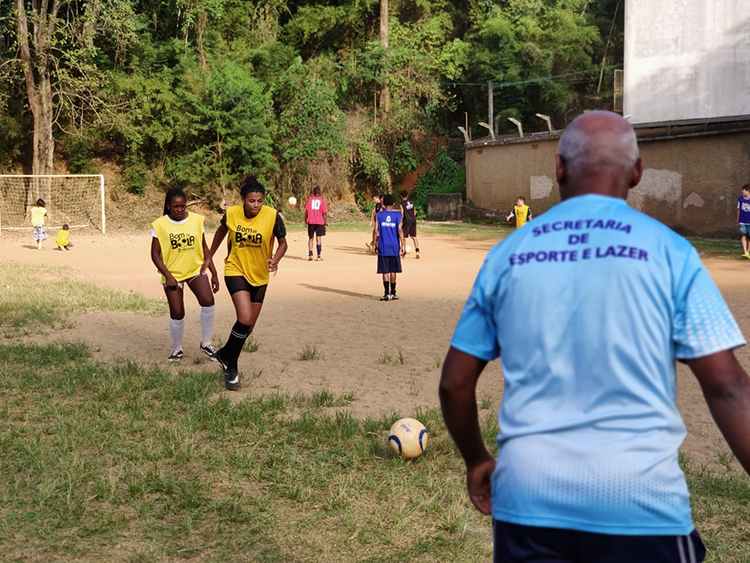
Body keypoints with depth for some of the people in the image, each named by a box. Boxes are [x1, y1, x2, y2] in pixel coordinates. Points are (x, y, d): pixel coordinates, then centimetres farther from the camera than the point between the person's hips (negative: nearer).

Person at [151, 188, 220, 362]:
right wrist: (167, 275, -15)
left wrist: (214, 273, 5)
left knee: (208, 302, -20)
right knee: (177, 313, -2)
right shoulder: (160, 225, -7)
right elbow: (155, 254, -5)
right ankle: (177, 349, 22)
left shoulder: (197, 220, 0)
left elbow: (204, 247, 7)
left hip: (196, 269, 2)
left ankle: (206, 344, -2)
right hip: (172, 274, -1)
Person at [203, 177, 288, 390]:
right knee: (245, 318, -22)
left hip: (259, 276, 3)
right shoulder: (231, 213, -12)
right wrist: (209, 257, 18)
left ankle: (225, 354, 39)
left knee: (249, 326, 11)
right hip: (236, 270, -2)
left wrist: (276, 260, -22)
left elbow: (282, 243, -2)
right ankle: (232, 368, -5)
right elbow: (221, 232, 10)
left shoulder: (272, 216, -16)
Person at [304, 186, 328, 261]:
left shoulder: (309, 200, 4)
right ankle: (319, 256, -1)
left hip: (311, 222, 1)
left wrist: (305, 221, 7)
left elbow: (306, 211, 0)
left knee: (310, 238, 10)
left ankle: (310, 254, -1)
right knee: (318, 238, 2)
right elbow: (325, 213, -5)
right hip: (320, 222, -1)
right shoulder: (322, 200, 0)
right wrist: (326, 223, 1)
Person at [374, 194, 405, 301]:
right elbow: (400, 230, -7)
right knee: (393, 271, 10)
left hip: (383, 248, -1)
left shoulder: (379, 215, -1)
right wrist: (402, 245, -4)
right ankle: (393, 293, 15)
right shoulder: (397, 215, -1)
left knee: (385, 271, 1)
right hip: (394, 247, 1)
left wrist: (374, 243, 7)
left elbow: (376, 231, -3)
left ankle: (387, 294, -5)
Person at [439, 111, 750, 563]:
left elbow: (455, 383, 9)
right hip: (640, 505, -1)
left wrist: (476, 460, 24)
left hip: (528, 497, 2)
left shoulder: (508, 255, 4)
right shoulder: (667, 250, -3)